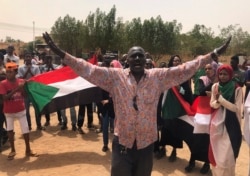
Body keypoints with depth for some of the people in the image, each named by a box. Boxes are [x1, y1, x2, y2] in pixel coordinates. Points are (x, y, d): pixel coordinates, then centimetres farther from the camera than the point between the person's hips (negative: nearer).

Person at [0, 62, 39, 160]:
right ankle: (13, 150, 25)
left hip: (21, 110, 1)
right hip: (9, 111, -1)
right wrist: (15, 90, -30)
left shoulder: (21, 81, -4)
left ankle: (28, 150, 16)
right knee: (10, 130, 7)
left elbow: (25, 96, -4)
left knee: (26, 130, 2)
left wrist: (22, 88, -23)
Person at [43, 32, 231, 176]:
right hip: (122, 142, -1)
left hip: (146, 143, 2)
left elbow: (185, 70, -3)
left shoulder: (158, 77, -2)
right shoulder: (115, 76, -5)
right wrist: (60, 53, -15)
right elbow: (88, 70, -8)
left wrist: (214, 54, -6)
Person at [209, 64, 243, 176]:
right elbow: (212, 104, 5)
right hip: (217, 123, 4)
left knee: (227, 153, 0)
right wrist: (217, 102, -17)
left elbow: (236, 108, -14)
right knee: (216, 150, 14)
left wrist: (221, 99, -22)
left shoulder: (237, 89, -11)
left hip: (230, 124, -4)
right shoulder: (215, 86, 2)